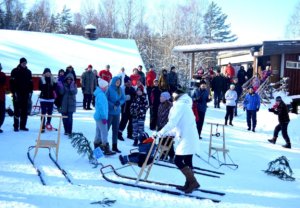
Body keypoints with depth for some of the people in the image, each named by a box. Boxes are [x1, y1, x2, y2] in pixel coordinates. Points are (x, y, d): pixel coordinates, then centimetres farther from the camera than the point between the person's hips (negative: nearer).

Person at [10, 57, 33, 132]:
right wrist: (14, 92, -12)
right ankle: (16, 126, 1)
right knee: (17, 110, -3)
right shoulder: (15, 71, 0)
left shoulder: (28, 72, 12)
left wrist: (30, 92, 5)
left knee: (25, 111, 4)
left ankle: (23, 126, 11)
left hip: (26, 94, 4)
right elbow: (12, 83, -4)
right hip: (17, 94, -4)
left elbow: (31, 83, 15)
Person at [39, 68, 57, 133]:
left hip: (51, 98, 3)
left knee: (50, 112, 9)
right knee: (43, 113, -4)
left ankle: (48, 124, 30)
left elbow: (54, 88, -1)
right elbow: (40, 88, -11)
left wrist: (55, 83, -15)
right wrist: (43, 83, -24)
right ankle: (43, 127, -2)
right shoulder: (41, 79, -2)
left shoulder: (52, 79, 4)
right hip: (43, 98, -3)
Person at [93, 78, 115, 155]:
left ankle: (97, 148, 23)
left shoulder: (99, 93, 14)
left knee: (99, 133, 16)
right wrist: (104, 117, -20)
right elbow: (101, 107, -22)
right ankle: (106, 150, -7)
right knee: (104, 133, -8)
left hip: (98, 116, 10)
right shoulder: (101, 95, -18)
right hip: (101, 117, -10)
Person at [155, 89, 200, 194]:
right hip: (190, 138, 10)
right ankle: (189, 184, 17)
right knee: (187, 161, 12)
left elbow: (172, 123, -17)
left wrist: (160, 133, -11)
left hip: (186, 139, -10)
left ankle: (193, 182, -5)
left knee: (178, 160, -7)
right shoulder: (185, 105, 20)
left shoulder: (180, 105, -10)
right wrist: (165, 133, 20)